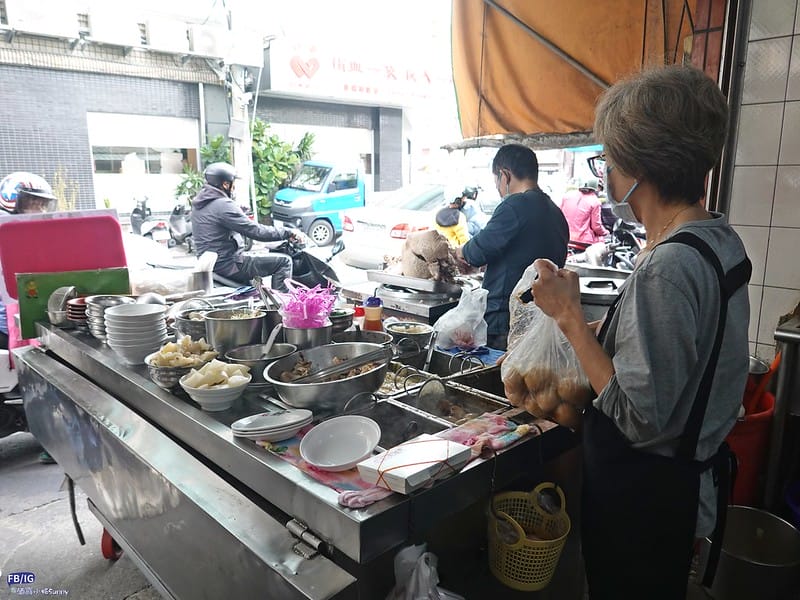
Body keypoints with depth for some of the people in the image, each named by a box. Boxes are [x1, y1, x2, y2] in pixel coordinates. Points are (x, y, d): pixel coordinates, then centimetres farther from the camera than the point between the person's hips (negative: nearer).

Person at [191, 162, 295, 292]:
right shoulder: (223, 205, -20)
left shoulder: (198, 203, 9)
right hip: (227, 265, -10)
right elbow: (255, 231, -22)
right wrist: (287, 233, -14)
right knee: (283, 261, -8)